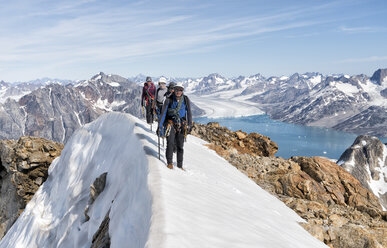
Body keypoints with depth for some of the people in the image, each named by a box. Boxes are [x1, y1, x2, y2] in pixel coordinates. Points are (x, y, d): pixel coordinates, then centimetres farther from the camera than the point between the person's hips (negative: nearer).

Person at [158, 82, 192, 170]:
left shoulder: (186, 100, 0)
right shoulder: (169, 100, -8)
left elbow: (189, 113, 10)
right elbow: (163, 113, -6)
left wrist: (189, 125, 11)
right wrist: (160, 126, -9)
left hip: (181, 124, 2)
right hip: (171, 123, -2)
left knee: (180, 145, 4)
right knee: (170, 143, -19)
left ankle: (180, 165, 14)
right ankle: (169, 162, -7)